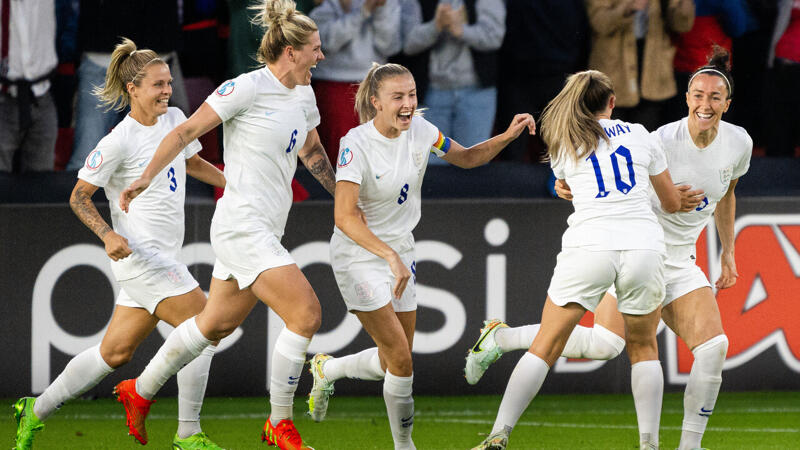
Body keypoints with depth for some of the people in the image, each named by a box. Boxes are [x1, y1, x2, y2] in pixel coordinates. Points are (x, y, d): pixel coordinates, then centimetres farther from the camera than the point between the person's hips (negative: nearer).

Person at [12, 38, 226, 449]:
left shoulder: (174, 119, 9)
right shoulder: (119, 141, -14)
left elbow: (192, 162, 29)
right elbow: (79, 195, -8)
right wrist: (108, 235, -23)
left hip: (163, 258, 8)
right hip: (139, 256, -8)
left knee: (115, 352, 12)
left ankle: (35, 411, 23)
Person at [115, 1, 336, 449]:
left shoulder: (304, 96, 11)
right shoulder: (249, 87, -15)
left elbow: (312, 152, 29)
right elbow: (187, 131, -11)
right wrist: (147, 177, -11)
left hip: (265, 232, 9)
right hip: (243, 224, -9)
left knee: (217, 323, 18)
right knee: (306, 313, -15)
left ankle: (141, 391, 34)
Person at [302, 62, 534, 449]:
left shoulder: (419, 130, -4)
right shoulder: (357, 145, -23)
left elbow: (467, 158, 11)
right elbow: (345, 216, -30)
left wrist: (508, 136, -6)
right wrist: (390, 257, -39)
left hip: (400, 254, 7)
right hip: (360, 257, -7)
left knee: (393, 363, 11)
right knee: (401, 360, -12)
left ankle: (326, 369, 38)